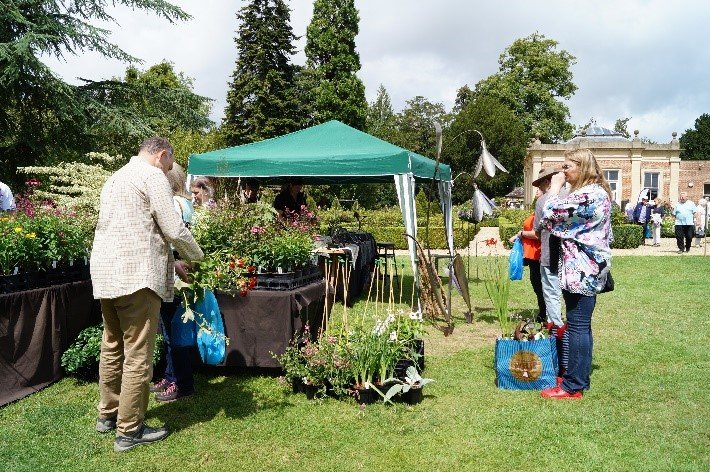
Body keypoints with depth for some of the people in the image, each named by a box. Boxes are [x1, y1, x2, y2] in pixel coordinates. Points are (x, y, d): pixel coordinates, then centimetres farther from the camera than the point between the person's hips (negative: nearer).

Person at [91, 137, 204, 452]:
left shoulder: (116, 177, 22)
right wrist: (197, 257, 6)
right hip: (137, 276, -9)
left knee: (112, 347, 18)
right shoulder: (153, 176, -6)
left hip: (106, 273, 9)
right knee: (138, 355, -2)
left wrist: (170, 262, 24)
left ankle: (108, 414, 30)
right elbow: (173, 230, -12)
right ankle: (129, 431, 4)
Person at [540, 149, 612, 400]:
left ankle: (573, 386, 0)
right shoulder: (597, 192, 17)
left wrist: (555, 187, -6)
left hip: (581, 270, -11)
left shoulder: (587, 194, -17)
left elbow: (550, 213, -19)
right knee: (581, 325, 16)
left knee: (578, 326, -6)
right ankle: (579, 376, 26)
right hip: (588, 269, 11)